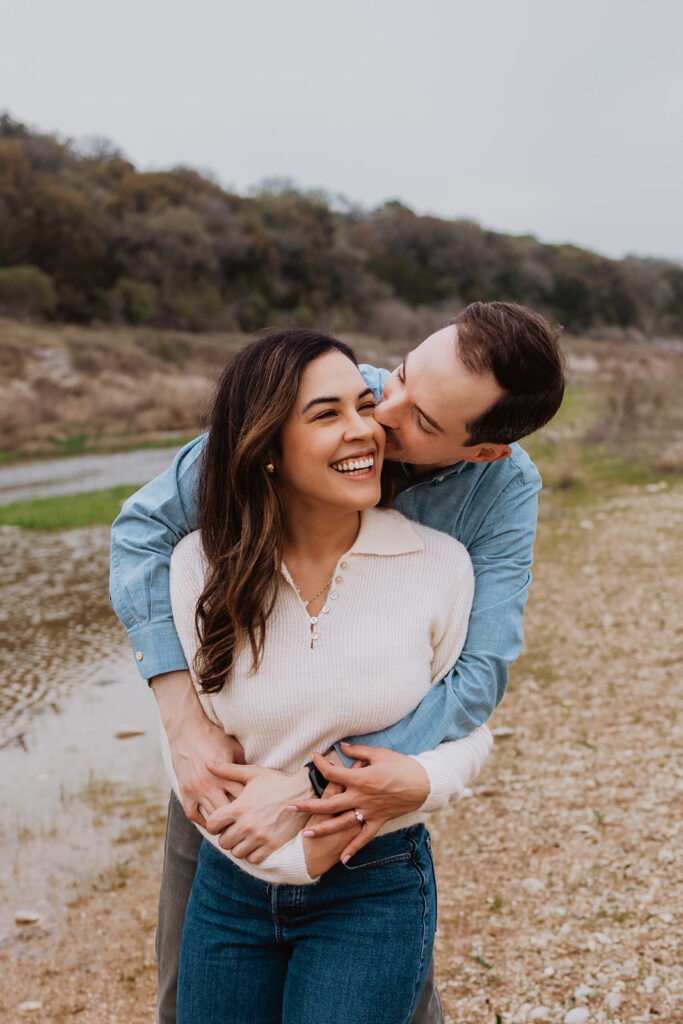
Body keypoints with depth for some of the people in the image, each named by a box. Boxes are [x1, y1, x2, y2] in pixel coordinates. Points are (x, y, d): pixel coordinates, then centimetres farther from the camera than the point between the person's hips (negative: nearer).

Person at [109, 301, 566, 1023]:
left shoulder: (505, 489, -20)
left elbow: (478, 674, -27)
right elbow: (146, 527, -20)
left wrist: (308, 787, -34)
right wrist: (185, 719, -29)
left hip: (373, 754, 0)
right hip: (226, 745, 0)